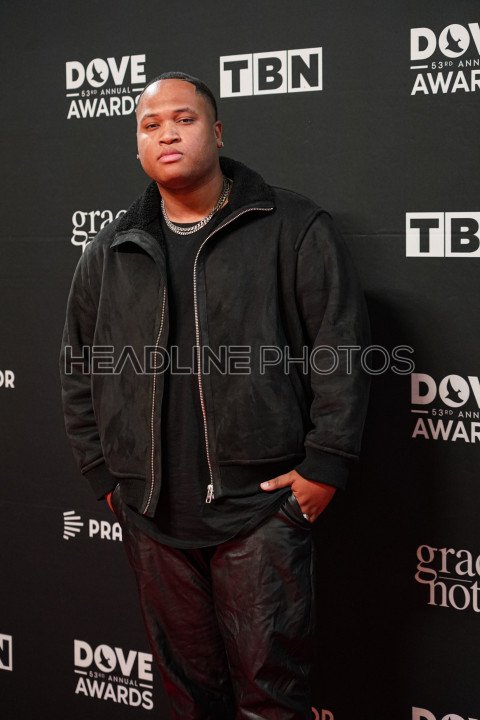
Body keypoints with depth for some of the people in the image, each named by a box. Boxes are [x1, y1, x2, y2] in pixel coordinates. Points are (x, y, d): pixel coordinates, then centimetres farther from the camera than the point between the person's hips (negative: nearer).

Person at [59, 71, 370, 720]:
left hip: (262, 503, -4)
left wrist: (325, 465, -9)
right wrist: (102, 471, 10)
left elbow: (342, 349, -5)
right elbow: (78, 369, 16)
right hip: (151, 510, 4)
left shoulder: (294, 229, -2)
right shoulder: (109, 253, 11)